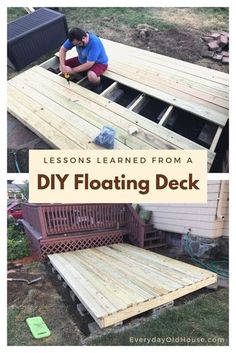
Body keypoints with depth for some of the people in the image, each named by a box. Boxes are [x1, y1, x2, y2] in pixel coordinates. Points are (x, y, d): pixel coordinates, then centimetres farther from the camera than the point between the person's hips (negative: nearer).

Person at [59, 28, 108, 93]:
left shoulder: (94, 43, -36)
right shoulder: (75, 38, -18)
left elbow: (89, 64, -35)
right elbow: (62, 49, -7)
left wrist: (72, 70, -31)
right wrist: (62, 65, -23)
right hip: (82, 60, 7)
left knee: (91, 76, -37)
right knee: (65, 66, -4)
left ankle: (97, 86, -5)